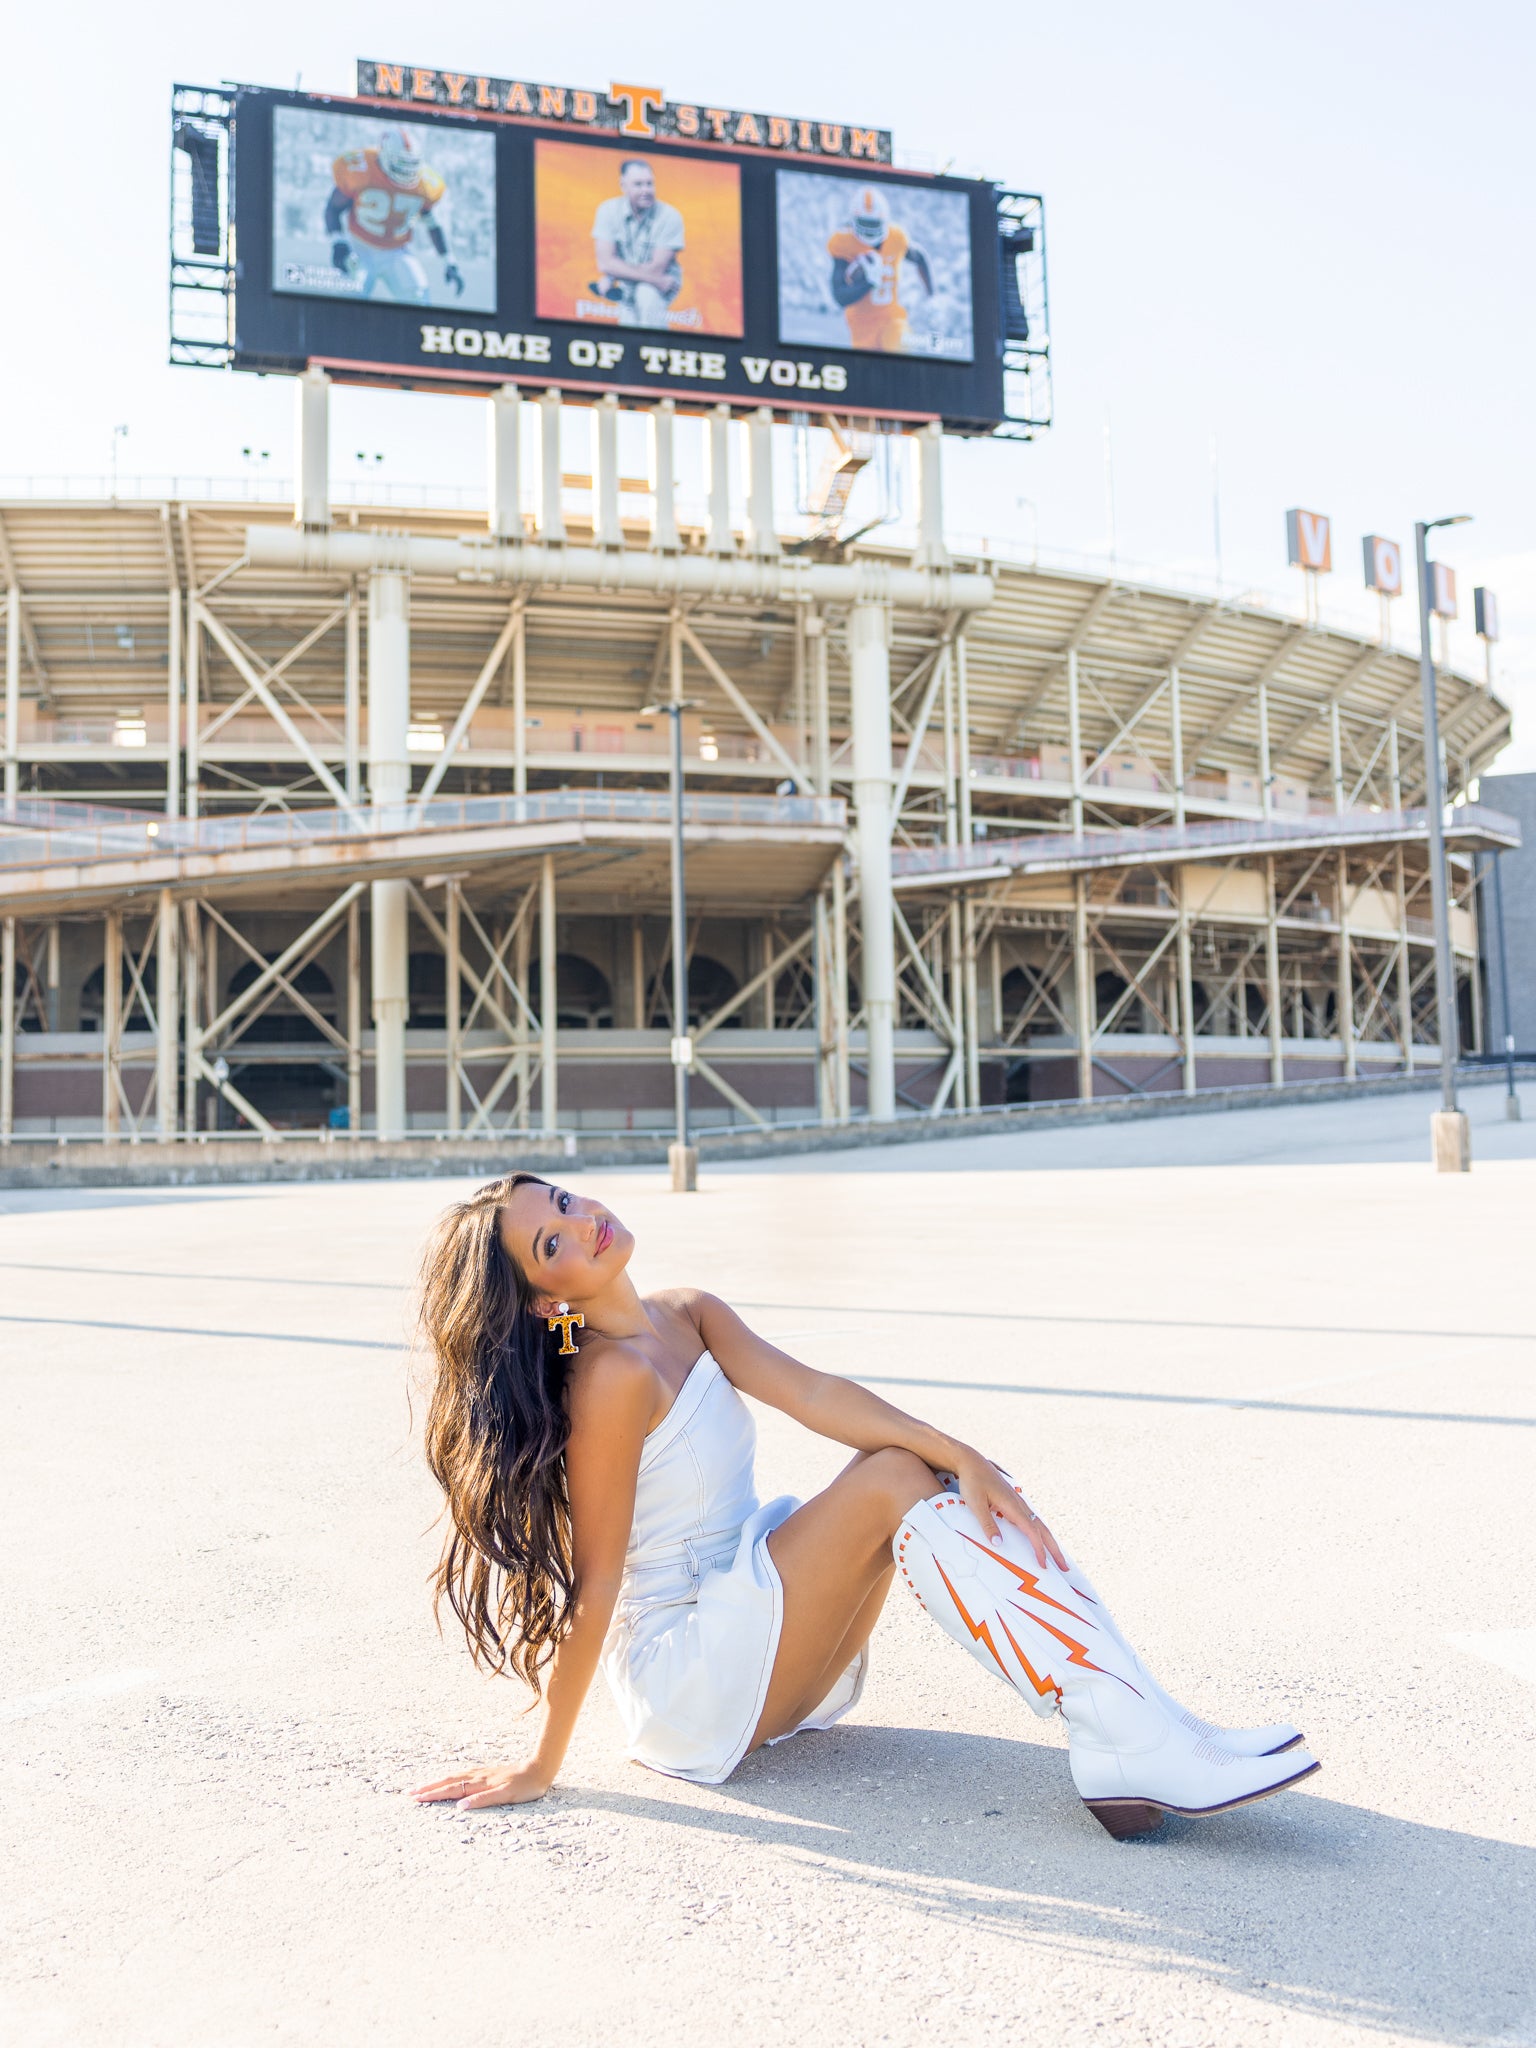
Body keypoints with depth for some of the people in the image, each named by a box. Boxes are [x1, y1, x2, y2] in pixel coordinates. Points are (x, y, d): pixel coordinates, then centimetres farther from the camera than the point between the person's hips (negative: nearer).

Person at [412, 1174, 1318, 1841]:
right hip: (687, 1686, -8)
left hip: (755, 1637, 8)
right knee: (895, 1479, -21)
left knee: (936, 1467, -9)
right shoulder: (612, 1378, -21)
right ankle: (1133, 1743, -28)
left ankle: (1128, 1729, -20)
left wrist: (962, 1458, -21)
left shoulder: (688, 1317, 3)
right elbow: (595, 1583, -19)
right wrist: (541, 1768, -14)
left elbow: (810, 1392, -9)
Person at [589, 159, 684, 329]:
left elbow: (656, 269, -19)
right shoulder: (609, 211, -10)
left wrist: (611, 279, -17)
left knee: (647, 293, -33)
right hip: (626, 289, 3)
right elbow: (605, 263, -17)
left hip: (663, 287, -3)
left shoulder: (670, 216, -16)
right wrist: (653, 278, -24)